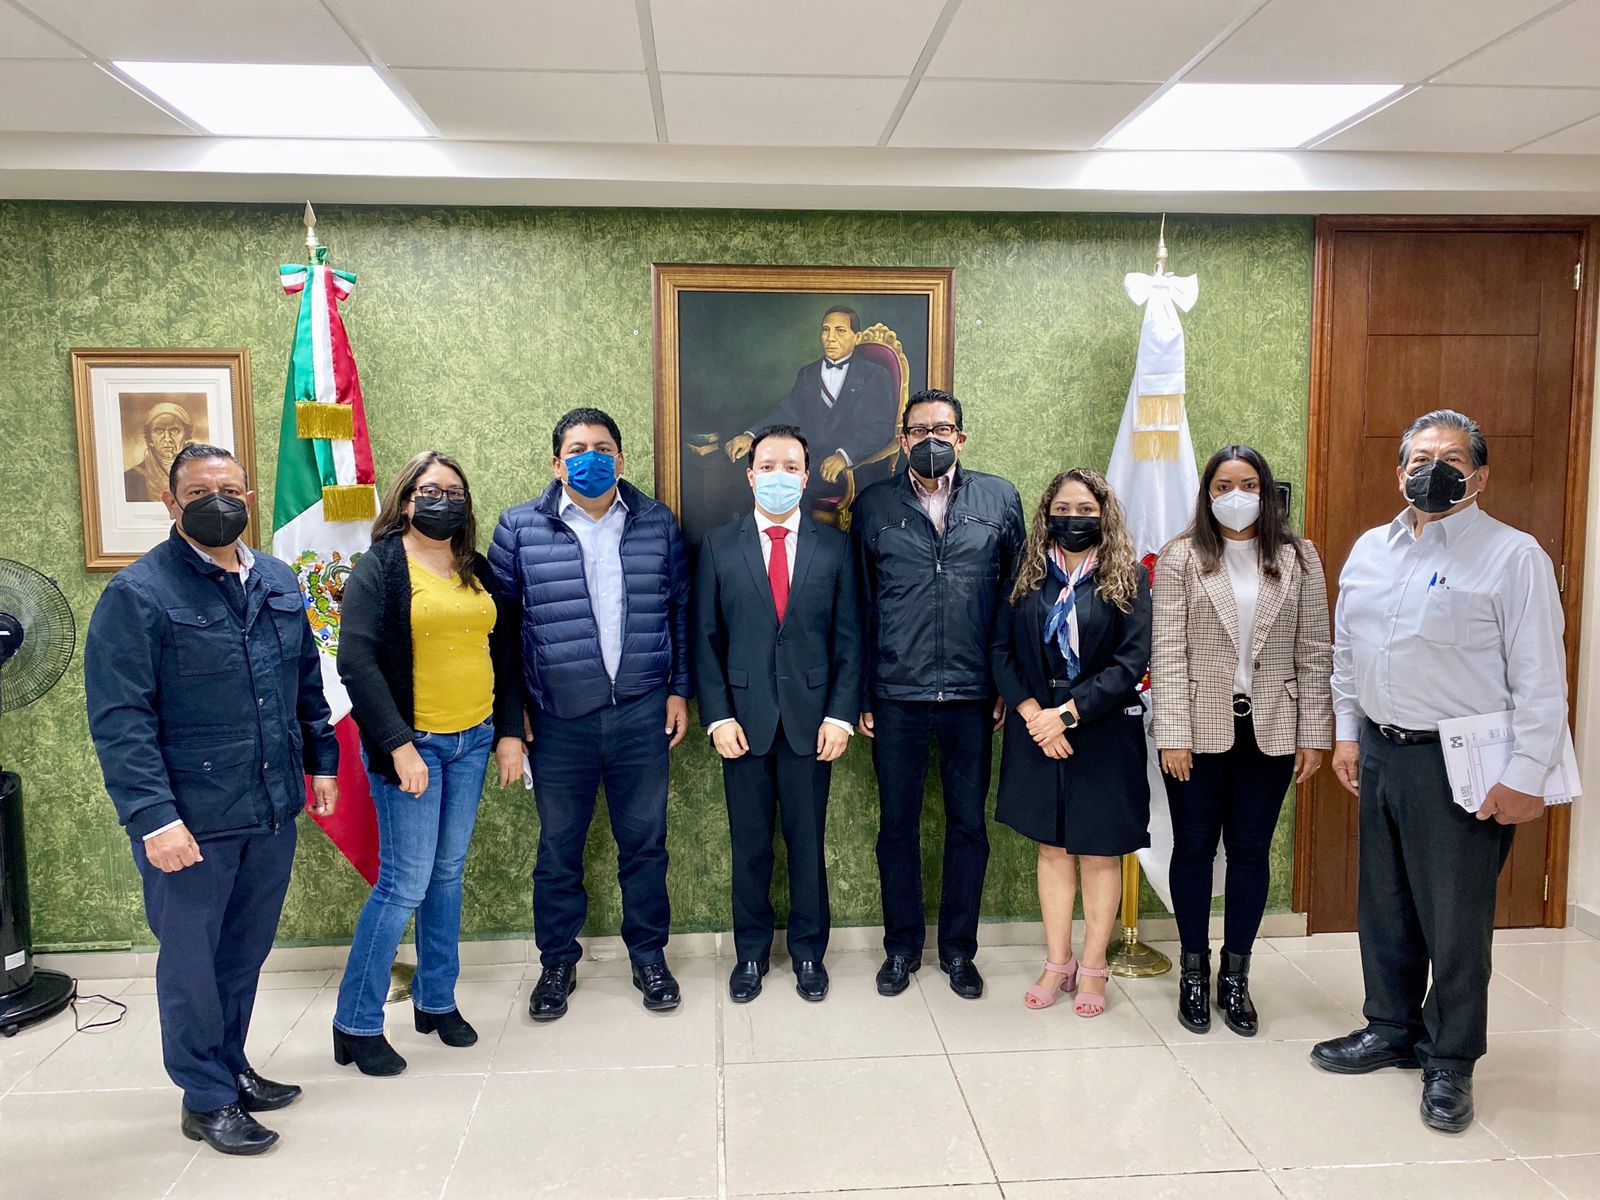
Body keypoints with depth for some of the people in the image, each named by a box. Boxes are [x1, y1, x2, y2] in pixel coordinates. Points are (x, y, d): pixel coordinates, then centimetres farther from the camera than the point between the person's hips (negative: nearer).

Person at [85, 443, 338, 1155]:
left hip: (273, 810, 6)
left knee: (247, 951, 19)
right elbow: (119, 720, -16)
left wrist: (322, 762, 13)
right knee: (192, 960, 10)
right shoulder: (137, 594, -12)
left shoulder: (279, 583, 7)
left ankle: (230, 1066, 38)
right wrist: (154, 818, -21)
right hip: (191, 821, -6)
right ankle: (207, 1099, 26)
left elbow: (308, 683, 16)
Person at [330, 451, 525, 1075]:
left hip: (472, 742, 5)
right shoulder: (379, 565, -7)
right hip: (412, 745, -5)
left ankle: (437, 999, 28)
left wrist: (509, 732, 6)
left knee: (448, 874, 13)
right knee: (404, 884, -3)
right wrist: (398, 746, -19)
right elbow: (357, 660, -15)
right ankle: (355, 1024, 13)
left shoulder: (479, 571, 10)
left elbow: (505, 655, 13)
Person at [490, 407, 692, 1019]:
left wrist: (679, 688, 5)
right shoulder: (520, 528, 0)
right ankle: (558, 962, 29)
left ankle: (649, 956, 29)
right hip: (558, 719, -1)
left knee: (645, 841, 11)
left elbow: (680, 610, 10)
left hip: (641, 712, 1)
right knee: (558, 847, 11)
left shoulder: (658, 523, 5)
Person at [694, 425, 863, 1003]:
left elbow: (849, 638, 3)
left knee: (807, 841, 9)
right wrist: (717, 716, -6)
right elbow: (705, 639, 2)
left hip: (811, 718, 0)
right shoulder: (718, 546, 3)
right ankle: (751, 952, 27)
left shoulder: (835, 546, 3)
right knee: (749, 845, 10)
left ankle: (808, 951, 27)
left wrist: (841, 714, -5)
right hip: (743, 719, 0)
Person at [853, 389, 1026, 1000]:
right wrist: (860, 695, 3)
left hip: (972, 695, 1)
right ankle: (902, 946, 28)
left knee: (968, 824, 10)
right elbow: (858, 606, 5)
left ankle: (959, 949, 28)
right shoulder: (874, 506, 3)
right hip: (896, 696, 0)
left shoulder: (999, 498, 4)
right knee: (897, 824, 10)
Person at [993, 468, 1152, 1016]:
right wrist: (1031, 713, -13)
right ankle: (1057, 964, 22)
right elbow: (1002, 649, 1)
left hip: (1103, 733, -2)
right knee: (1051, 847, 10)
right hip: (1036, 730, 3)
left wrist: (1068, 713, -17)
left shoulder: (1130, 578, -4)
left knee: (1099, 851, 6)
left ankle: (1092, 969, 20)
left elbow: (1132, 662, -11)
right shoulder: (1028, 575, 4)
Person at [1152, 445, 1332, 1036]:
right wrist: (1173, 734, -12)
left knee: (1251, 850, 10)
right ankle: (1194, 972, 25)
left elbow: (1314, 651, 3)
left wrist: (1313, 734, 0)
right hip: (1200, 727, -1)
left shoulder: (1298, 558, 3)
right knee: (1194, 847, 8)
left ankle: (1235, 975, 26)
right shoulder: (1181, 557, -2)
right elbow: (1168, 650, -7)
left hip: (1269, 728, 2)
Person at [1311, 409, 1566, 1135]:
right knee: (1383, 905, 17)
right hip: (1379, 751, 6)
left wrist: (1527, 776, -14)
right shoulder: (1370, 550, 9)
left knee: (1455, 918, 5)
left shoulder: (1513, 556, -9)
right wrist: (1346, 733, 12)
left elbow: (1540, 677, -11)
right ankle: (1390, 1029, 35)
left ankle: (1449, 1061, 24)